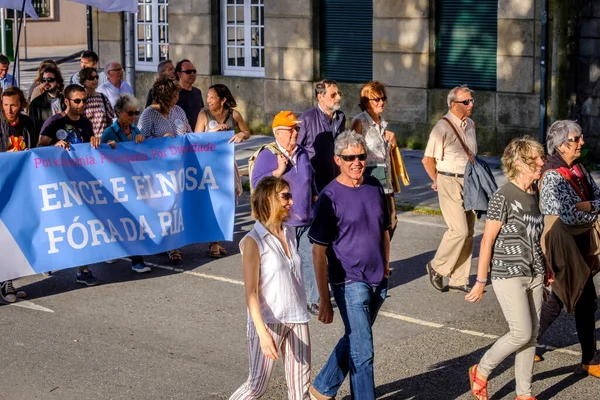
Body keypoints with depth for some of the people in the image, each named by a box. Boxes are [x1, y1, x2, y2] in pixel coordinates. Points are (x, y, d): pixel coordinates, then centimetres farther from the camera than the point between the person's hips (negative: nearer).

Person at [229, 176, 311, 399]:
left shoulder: (289, 234, 8)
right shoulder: (254, 241, -12)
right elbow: (251, 293, -16)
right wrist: (263, 333, -24)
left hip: (297, 320, 6)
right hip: (268, 322, -6)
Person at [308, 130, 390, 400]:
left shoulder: (374, 187, 3)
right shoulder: (330, 197, -14)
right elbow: (318, 251, -12)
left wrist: (386, 268, 15)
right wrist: (324, 300, -13)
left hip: (378, 281, 6)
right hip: (350, 283, -6)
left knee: (353, 340, 19)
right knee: (363, 351, -3)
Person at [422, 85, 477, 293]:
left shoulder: (470, 124, 12)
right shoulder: (443, 127, -13)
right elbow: (428, 160, -8)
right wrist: (439, 181, 3)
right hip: (450, 182, -7)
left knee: (468, 232, 6)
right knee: (459, 230, -13)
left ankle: (459, 280, 14)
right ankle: (437, 267, 7)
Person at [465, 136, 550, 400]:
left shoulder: (535, 193, 7)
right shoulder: (504, 197, -14)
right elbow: (487, 241, -12)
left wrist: (546, 268, 18)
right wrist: (481, 282, -11)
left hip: (534, 275, 7)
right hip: (508, 276, -7)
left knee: (532, 334, 8)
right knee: (521, 333, -10)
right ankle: (481, 372, 13)